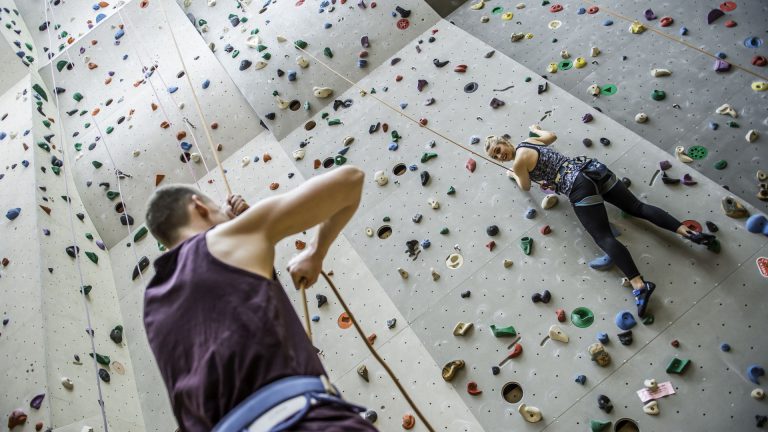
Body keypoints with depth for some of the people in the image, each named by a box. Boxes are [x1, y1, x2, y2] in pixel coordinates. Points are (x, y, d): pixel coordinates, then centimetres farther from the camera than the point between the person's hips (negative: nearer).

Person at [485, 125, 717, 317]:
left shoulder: (518, 162, -3)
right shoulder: (530, 140, 21)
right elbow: (551, 135, 43)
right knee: (637, 207, 8)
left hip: (579, 186, -9)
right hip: (591, 167, 9)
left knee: (604, 237, -16)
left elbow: (526, 187, 13)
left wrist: (513, 175, 32)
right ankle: (689, 231, -4)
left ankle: (639, 284, -29)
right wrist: (537, 128, 61)